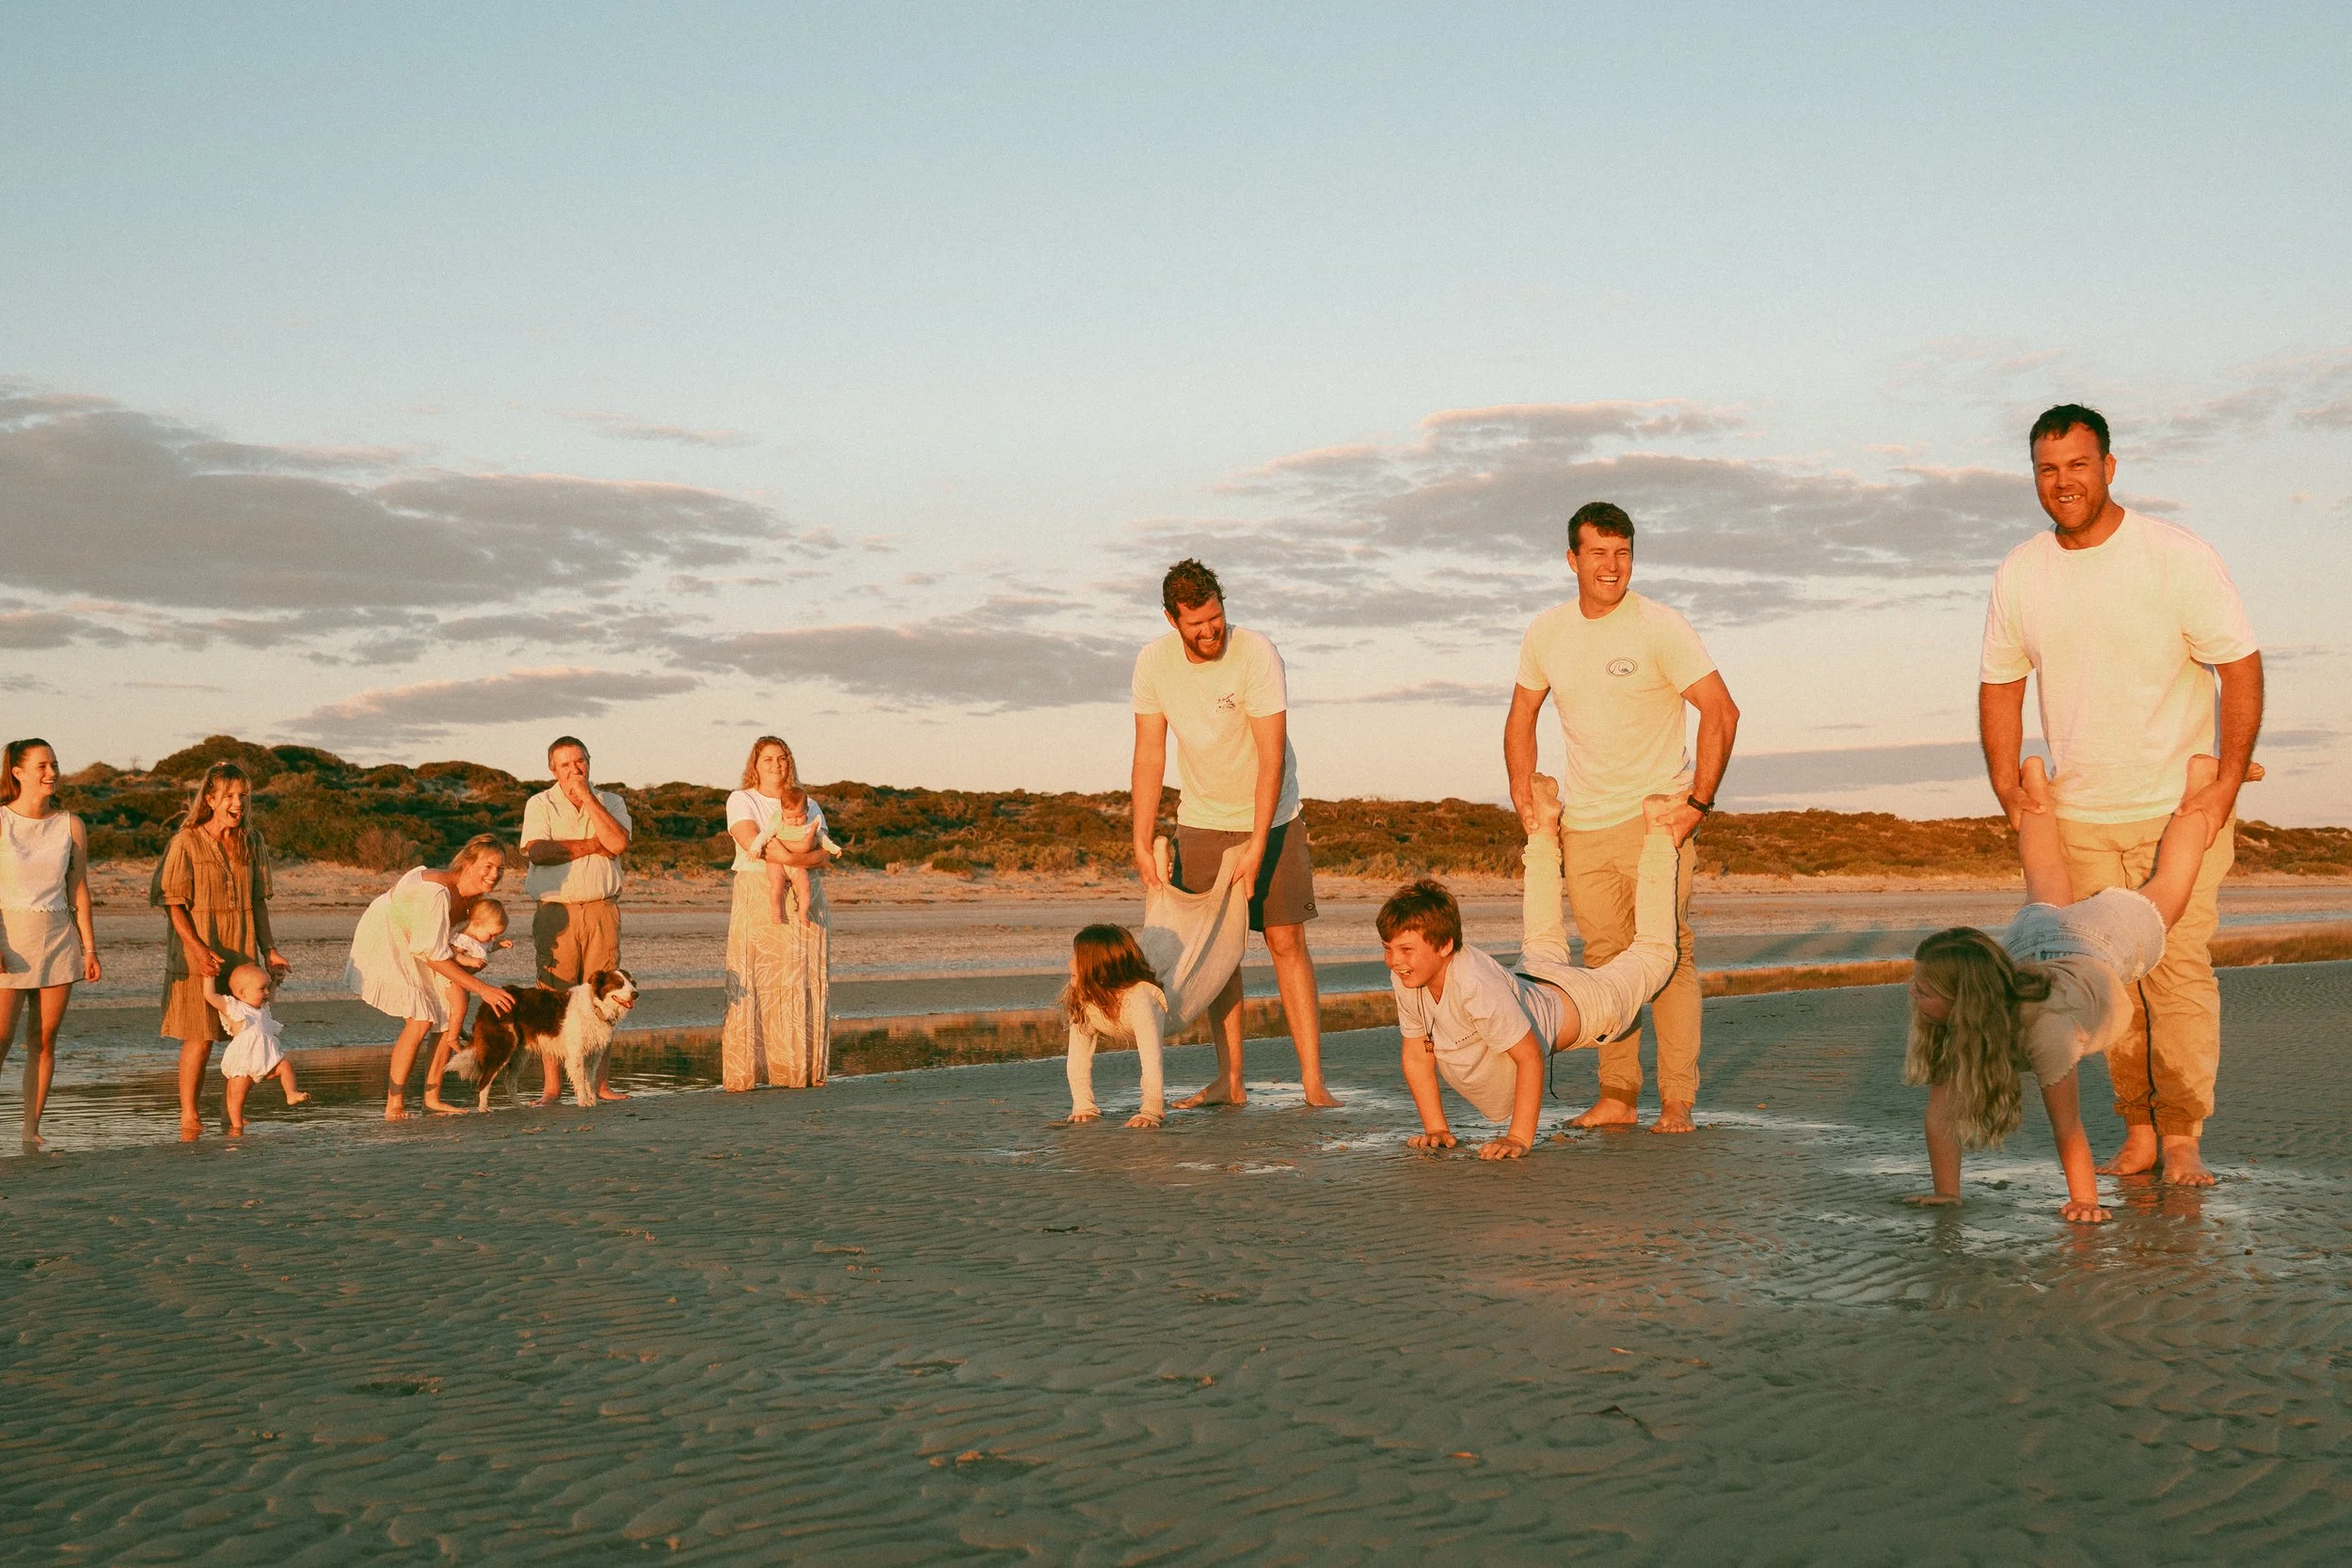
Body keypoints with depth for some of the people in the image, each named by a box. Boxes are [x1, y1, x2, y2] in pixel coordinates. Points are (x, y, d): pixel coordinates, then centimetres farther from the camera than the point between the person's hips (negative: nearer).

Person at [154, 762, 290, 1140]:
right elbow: (173, 904, -9)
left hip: (242, 953, 5)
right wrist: (197, 948, -20)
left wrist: (268, 949, 8)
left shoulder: (252, 842, 8)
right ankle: (188, 1117, 5)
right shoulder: (186, 842, -8)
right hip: (198, 955, -5)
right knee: (200, 1037, -6)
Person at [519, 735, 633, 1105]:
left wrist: (587, 798, -7)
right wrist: (592, 846, -6)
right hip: (557, 911, -2)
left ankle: (599, 1084, 5)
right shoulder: (540, 804, 6)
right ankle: (551, 1086, -1)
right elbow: (538, 851, -11)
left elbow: (618, 843, -7)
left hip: (602, 910, 2)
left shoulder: (610, 801, 13)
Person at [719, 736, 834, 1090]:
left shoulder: (807, 804, 16)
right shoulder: (741, 800, 7)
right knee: (753, 983, -9)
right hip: (757, 898, -3)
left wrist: (782, 857, -16)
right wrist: (800, 858, -13)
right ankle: (743, 1073, -9)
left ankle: (802, 1068, 2)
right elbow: (751, 842, -11)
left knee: (804, 982, -1)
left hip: (803, 899, 3)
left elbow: (822, 853, 2)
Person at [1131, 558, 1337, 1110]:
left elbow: (1272, 757, -23)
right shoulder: (1153, 663, -10)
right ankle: (1230, 1081, 7)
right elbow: (1149, 755, -3)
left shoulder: (1256, 655, -23)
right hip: (1201, 820, 4)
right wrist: (1142, 842, -7)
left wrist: (1257, 848, -26)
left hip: (1269, 818, -3)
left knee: (1286, 941, -7)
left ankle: (1313, 1080, -7)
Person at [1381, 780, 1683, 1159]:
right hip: (1528, 983, 6)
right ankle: (1544, 828, 55)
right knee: (1541, 944, 39)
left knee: (1654, 954, 18)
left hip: (1579, 1005, -6)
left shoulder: (1478, 984, -48)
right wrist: (1436, 1129, -18)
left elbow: (1530, 1056, -41)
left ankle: (1657, 833, 29)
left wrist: (1519, 1138, -41)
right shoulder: (1405, 979, -28)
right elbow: (1416, 1057, -14)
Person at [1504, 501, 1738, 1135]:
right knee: (1605, 958, 9)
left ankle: (1677, 1100, -1)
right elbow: (1521, 718, 18)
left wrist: (1697, 804, -15)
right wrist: (1525, 802, 9)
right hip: (1582, 823, 5)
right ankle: (1616, 1096, 15)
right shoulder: (1546, 633, 5)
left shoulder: (1660, 628, -11)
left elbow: (1721, 712, -13)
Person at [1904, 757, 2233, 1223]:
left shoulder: (2044, 1027, -49)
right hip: (2033, 936, 3)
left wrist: (2084, 1201, -38)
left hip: (2115, 934, -3)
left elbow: (2067, 1125, -42)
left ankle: (2199, 785, 47)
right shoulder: (1941, 1017, -36)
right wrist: (1945, 1192, -35)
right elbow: (1940, 1109, -31)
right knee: (2045, 880, 35)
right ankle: (2036, 789, 58)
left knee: (2163, 890, 26)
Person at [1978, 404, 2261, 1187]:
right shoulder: (2019, 574, 3)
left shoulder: (2176, 556, -9)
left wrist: (2228, 779, -12)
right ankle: (2137, 1131, 13)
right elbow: (2000, 683, 12)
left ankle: (2183, 1136, 1)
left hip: (2180, 807, -3)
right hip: (2079, 817, 3)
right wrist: (2007, 787, 3)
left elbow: (2240, 666, -7)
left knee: (2179, 966, -8)